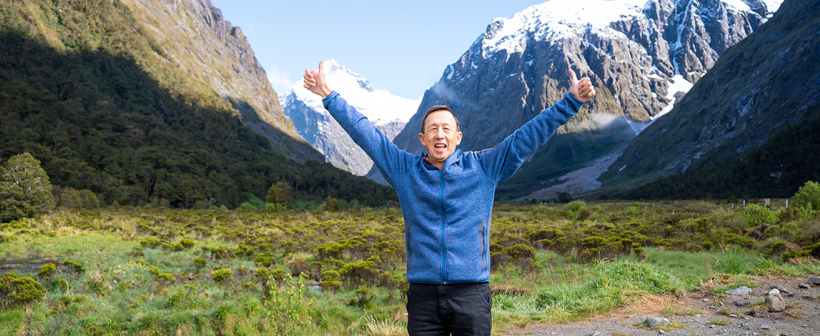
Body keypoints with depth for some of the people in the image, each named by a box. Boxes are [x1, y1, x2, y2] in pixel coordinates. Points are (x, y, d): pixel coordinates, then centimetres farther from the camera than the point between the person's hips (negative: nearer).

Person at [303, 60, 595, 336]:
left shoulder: (484, 167, 5)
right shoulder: (404, 170, 7)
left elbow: (529, 136, 5)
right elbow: (364, 133, 9)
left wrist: (572, 101, 2)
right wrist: (328, 96, 9)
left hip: (471, 296, -1)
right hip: (423, 296, 1)